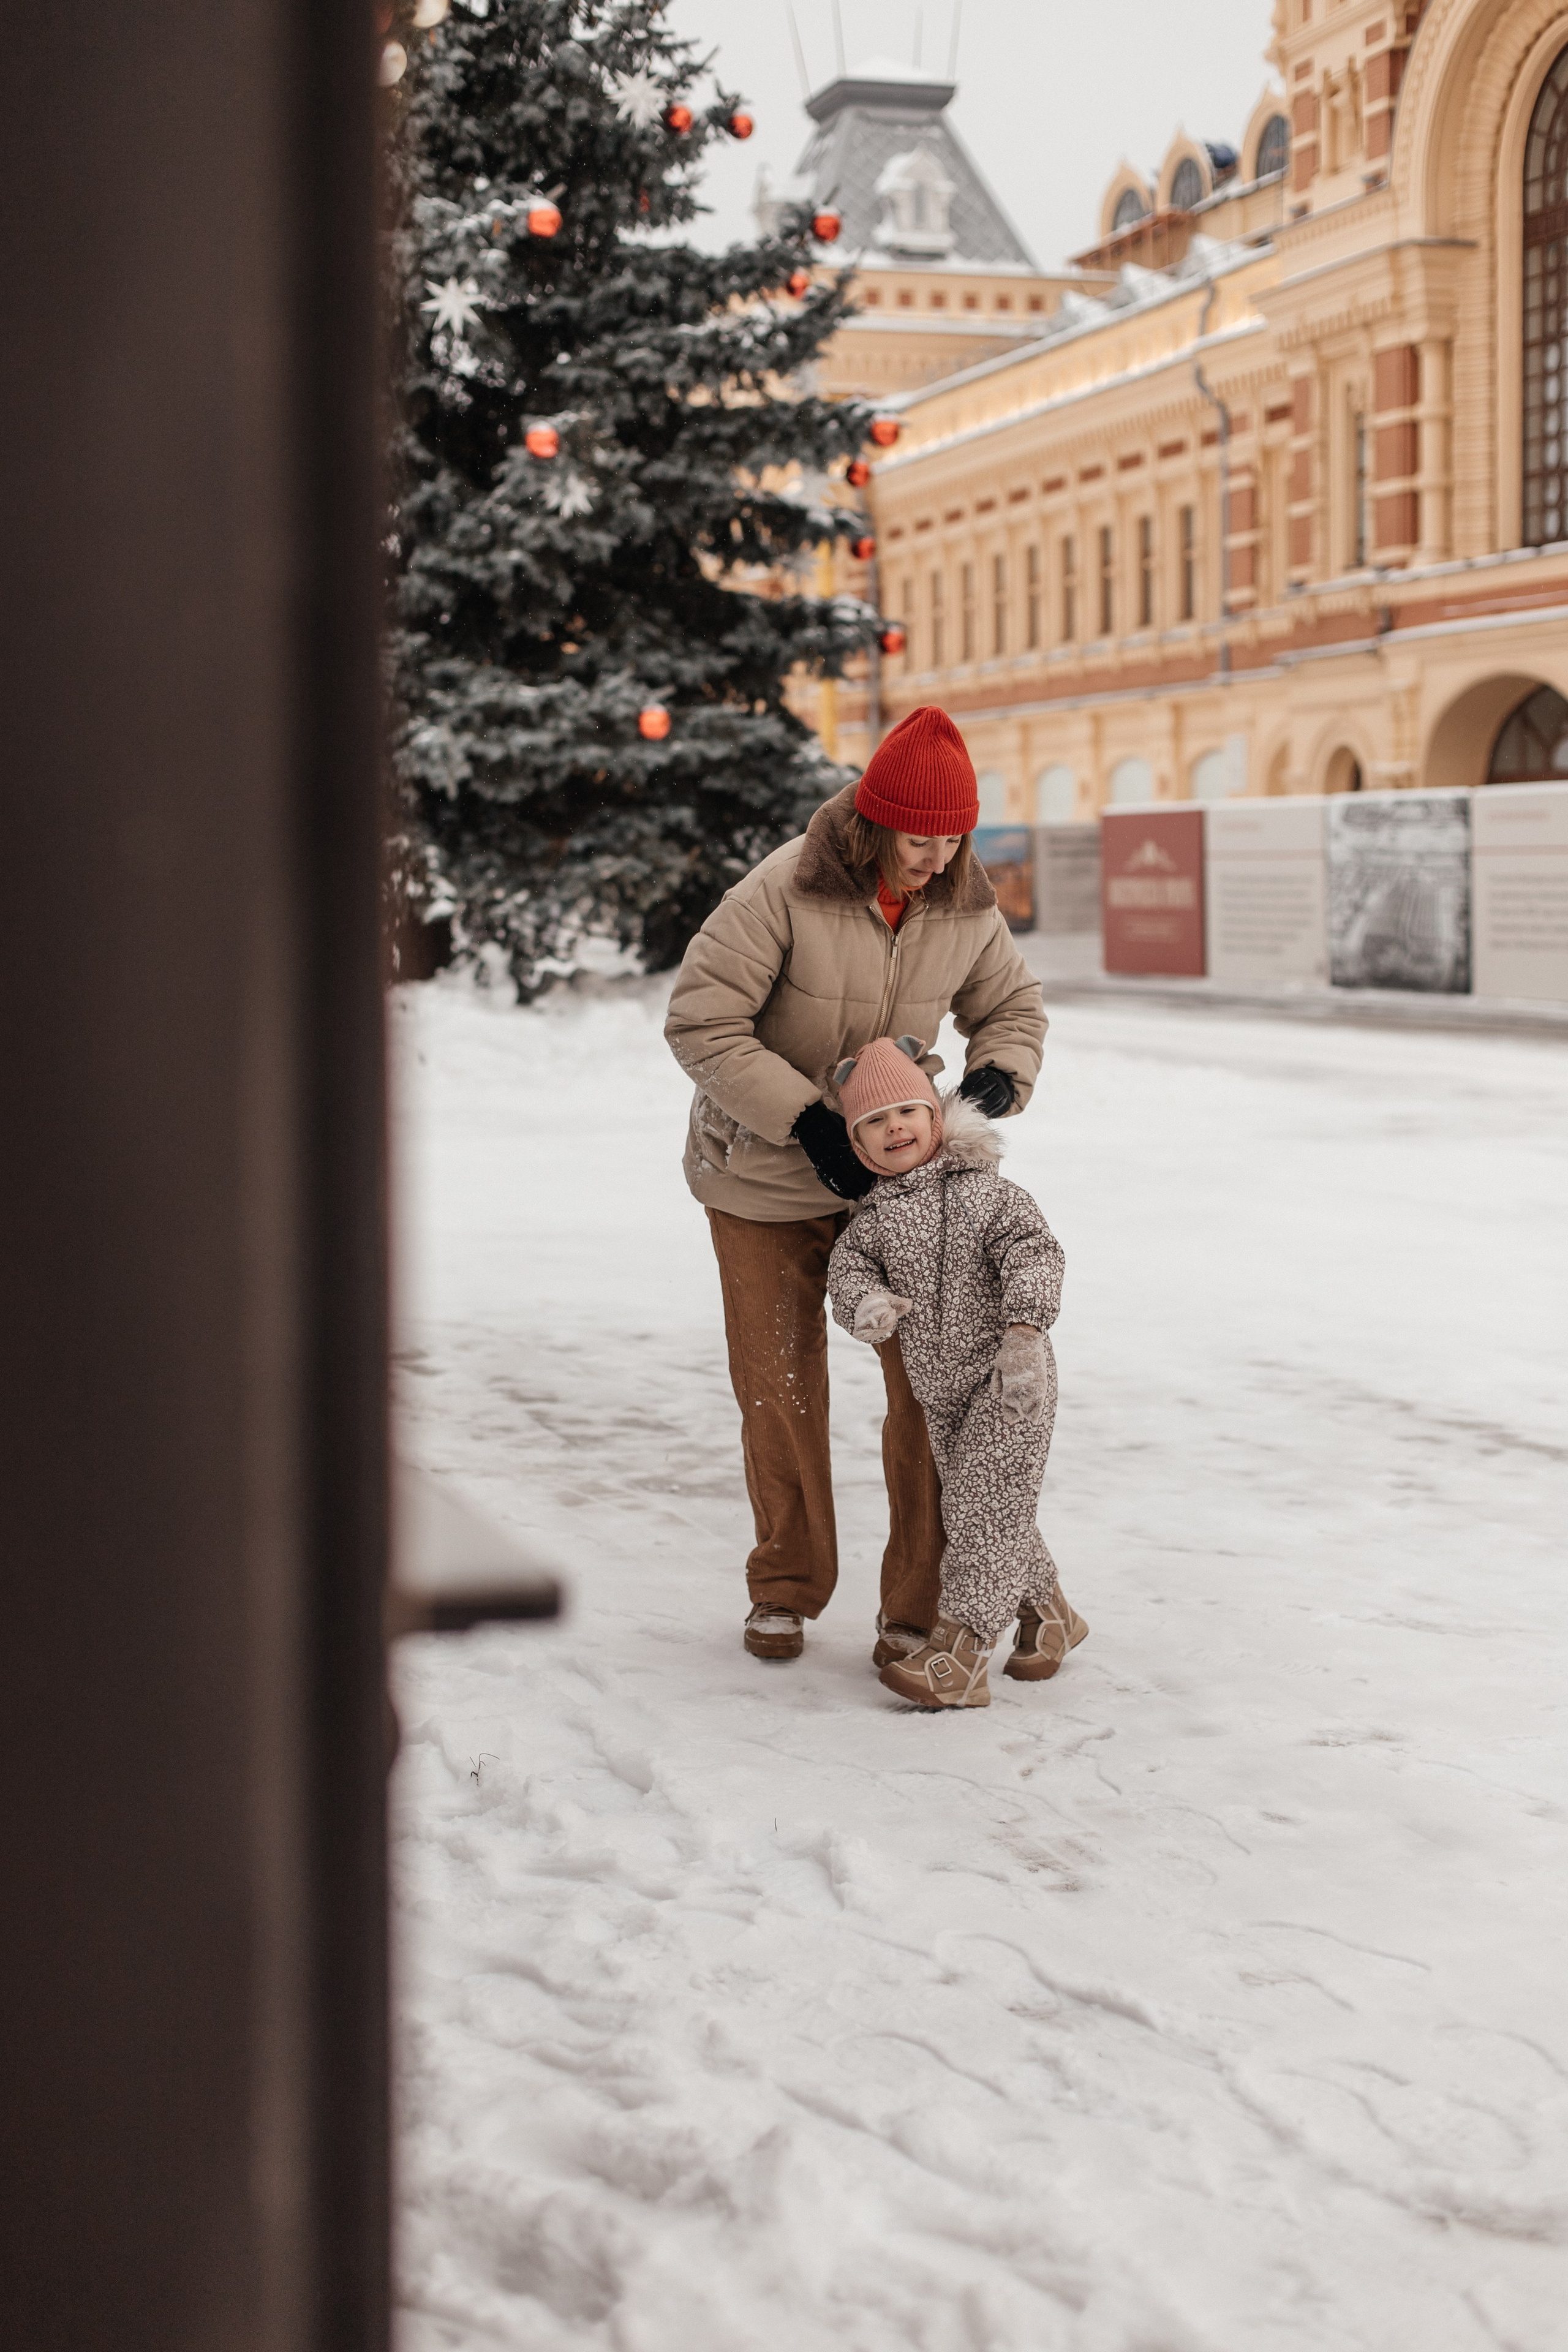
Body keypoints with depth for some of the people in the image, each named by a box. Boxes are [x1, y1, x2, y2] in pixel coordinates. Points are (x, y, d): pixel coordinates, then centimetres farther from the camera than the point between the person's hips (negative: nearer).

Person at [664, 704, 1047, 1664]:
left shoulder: (964, 908, -9)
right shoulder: (782, 893, -24)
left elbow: (1013, 1003, 8)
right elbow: (700, 1024, -23)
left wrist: (1003, 1070, -15)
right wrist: (807, 1120, -27)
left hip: (897, 1172, 3)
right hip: (767, 1178, -3)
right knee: (780, 1388, 8)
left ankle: (918, 1604, 7)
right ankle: (787, 1589, 28)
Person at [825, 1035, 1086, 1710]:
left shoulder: (984, 1193, -11)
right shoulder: (873, 1218, 4)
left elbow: (1033, 1252, -19)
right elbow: (847, 1265, -4)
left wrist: (1025, 1325, -32)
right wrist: (865, 1302, -27)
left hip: (1009, 1382, -6)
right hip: (941, 1393, 6)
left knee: (982, 1507, -10)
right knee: (982, 1508, 16)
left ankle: (960, 1654, -10)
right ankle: (1047, 1613, 37)